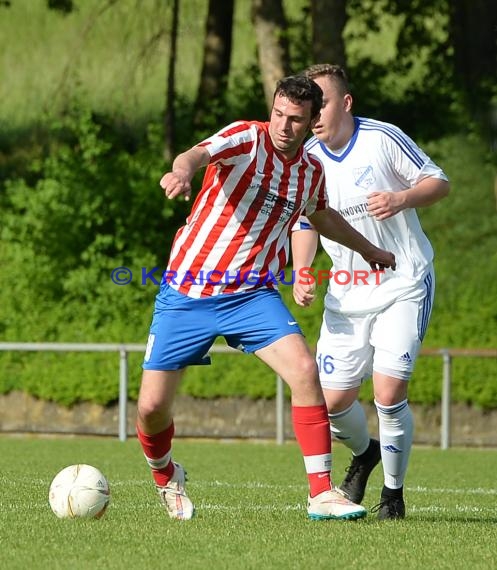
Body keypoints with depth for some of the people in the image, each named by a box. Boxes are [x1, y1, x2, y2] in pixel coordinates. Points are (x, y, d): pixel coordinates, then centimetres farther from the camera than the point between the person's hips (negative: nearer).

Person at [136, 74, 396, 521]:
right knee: (152, 407, -3)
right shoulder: (248, 138, -12)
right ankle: (166, 477, 31)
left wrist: (368, 249, 42)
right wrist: (183, 171, -59)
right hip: (187, 293, -3)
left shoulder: (311, 170, 5)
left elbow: (322, 216, 30)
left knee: (304, 370, -20)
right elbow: (199, 153, -35)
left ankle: (322, 494, -12)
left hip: (252, 295, 3)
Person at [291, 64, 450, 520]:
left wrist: (402, 199, -24)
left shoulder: (383, 139, -13)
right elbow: (305, 222, 13)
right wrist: (301, 274, -3)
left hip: (404, 285, -4)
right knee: (332, 400, -1)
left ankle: (394, 491, 6)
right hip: (346, 292, 4)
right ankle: (364, 454, 34)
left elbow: (438, 182, -4)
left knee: (389, 392, -16)